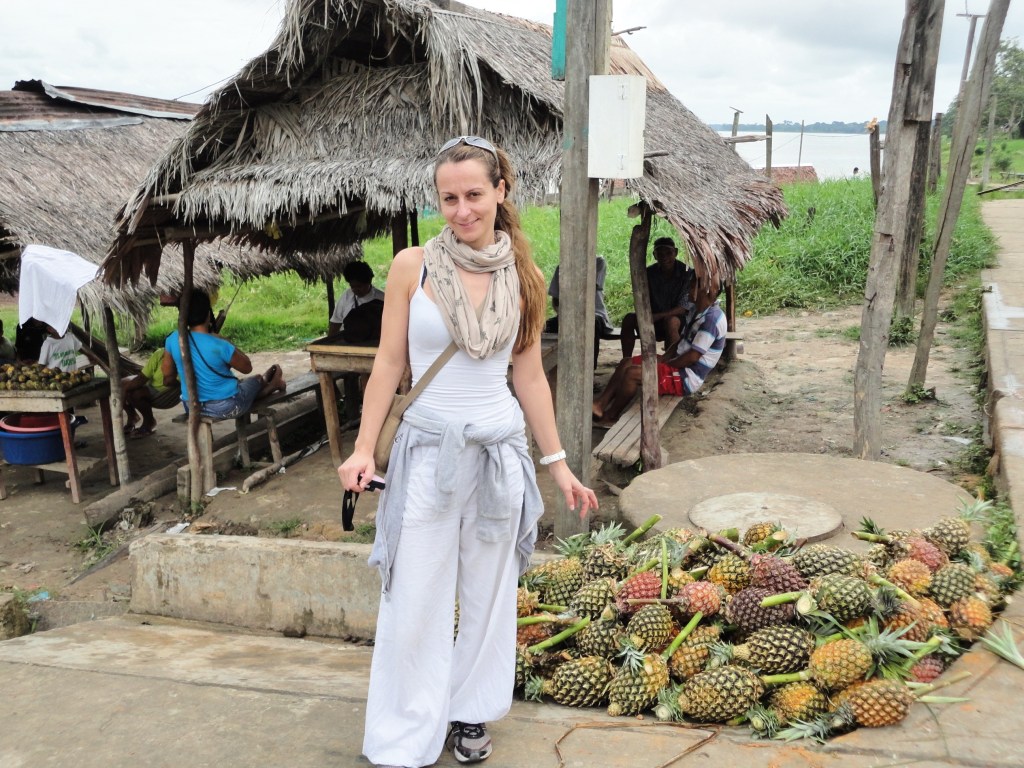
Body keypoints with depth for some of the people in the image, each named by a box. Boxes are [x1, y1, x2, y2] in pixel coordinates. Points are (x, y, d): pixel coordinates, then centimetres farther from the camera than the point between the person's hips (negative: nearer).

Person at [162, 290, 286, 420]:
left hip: (192, 407, 5)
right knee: (257, 380, 26)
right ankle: (273, 385, 58)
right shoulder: (220, 346, -27)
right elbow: (247, 367, -9)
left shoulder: (172, 340, -13)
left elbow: (167, 373, 1)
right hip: (226, 408, -5)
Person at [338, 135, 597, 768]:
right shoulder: (412, 267, -5)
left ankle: (471, 713, 34)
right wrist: (364, 449, -7)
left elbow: (530, 375, 6)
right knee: (415, 600, 2)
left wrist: (558, 464, 8)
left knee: (488, 592, 14)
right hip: (428, 448, -2)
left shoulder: (522, 277, 1)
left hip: (500, 449, 2)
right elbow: (389, 363, -1)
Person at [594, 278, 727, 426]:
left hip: (686, 378, -10)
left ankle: (610, 416, -2)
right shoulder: (701, 313, 10)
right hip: (679, 365, 10)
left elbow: (693, 357, -23)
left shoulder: (712, 318, -22)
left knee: (632, 374, -20)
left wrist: (667, 364, -11)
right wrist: (665, 358, 5)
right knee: (626, 363, 4)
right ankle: (601, 404, 0)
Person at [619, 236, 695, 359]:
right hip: (655, 319, 4)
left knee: (671, 322, -38)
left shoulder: (687, 274, -13)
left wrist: (657, 316, -31)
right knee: (629, 319, -21)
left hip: (680, 318, -4)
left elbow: (683, 308, -18)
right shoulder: (649, 273, -1)